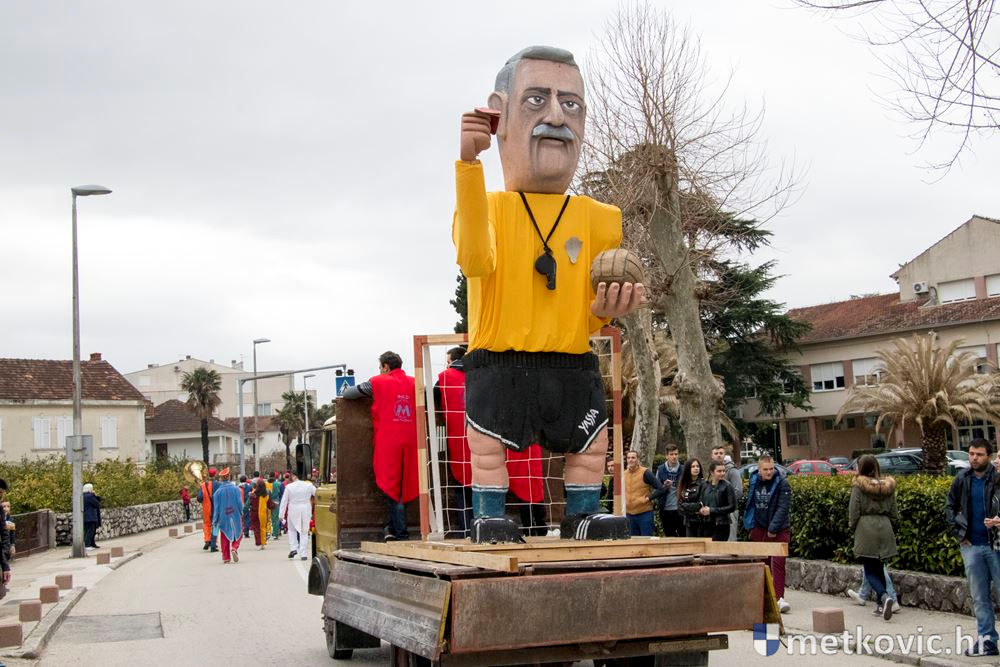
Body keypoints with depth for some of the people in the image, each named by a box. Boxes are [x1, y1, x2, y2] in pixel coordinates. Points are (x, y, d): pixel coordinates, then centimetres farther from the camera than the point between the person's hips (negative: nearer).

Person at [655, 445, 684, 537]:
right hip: (666, 509, 1)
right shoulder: (660, 470, 4)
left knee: (683, 536, 0)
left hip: (680, 509, -1)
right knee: (669, 536, 10)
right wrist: (664, 486, -15)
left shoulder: (683, 469, 1)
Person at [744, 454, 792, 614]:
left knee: (778, 563, -13)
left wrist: (773, 528, -19)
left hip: (779, 530, -5)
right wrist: (750, 525, 12)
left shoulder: (782, 483, -12)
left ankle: (779, 598, -14)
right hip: (759, 529, 5)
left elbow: (783, 508, -16)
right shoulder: (754, 481, 4)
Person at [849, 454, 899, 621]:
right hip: (885, 528, 5)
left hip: (865, 528, -5)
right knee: (879, 567, 15)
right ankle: (880, 604, 15)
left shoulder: (858, 486, -7)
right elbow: (894, 513, 9)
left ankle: (884, 596, -25)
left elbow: (854, 512, -7)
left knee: (870, 571, -1)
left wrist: (852, 527, 8)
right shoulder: (888, 486, 7)